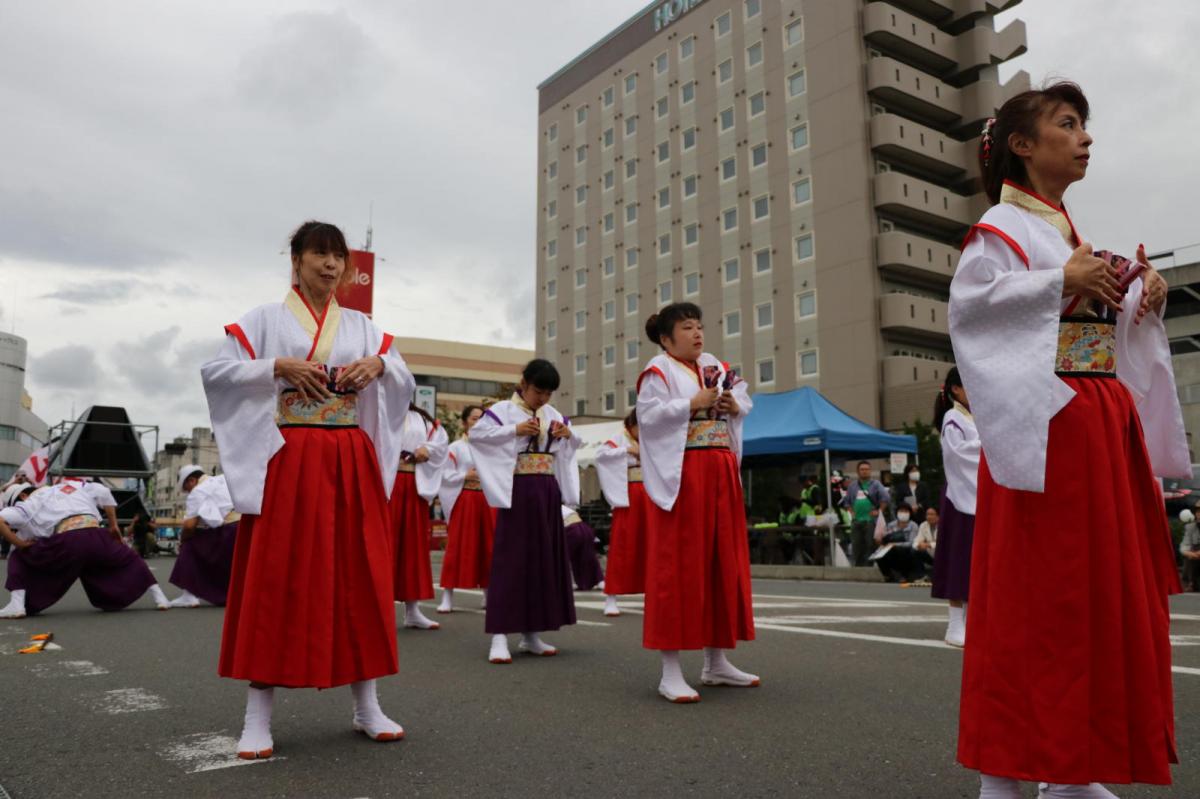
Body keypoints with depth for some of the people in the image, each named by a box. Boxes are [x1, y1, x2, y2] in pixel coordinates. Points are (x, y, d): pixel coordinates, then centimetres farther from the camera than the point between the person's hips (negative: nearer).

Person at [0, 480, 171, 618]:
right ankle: (159, 597, 24)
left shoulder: (29, 504, 20)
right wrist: (113, 526, 31)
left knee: (20, 559, 23)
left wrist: (20, 545, 14)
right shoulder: (69, 486, 32)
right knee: (130, 560, 30)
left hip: (66, 542, -3)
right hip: (97, 537, 3)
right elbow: (103, 493, 26)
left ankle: (16, 605, 6)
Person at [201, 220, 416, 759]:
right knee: (275, 578, -3)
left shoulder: (361, 326, 15)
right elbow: (215, 370, -2)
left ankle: (367, 706, 14)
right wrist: (278, 366, -15)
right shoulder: (266, 320, 6)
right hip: (287, 461, -3)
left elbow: (406, 381, 14)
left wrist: (379, 364, -7)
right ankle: (258, 717, 7)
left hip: (352, 464, 3)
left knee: (359, 575, 4)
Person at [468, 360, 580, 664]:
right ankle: (499, 636, -4)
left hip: (547, 492, 6)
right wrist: (515, 430, -19)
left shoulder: (554, 415, 13)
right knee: (510, 559, -7)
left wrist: (568, 434, -3)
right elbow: (476, 434, -14)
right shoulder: (503, 410, -3)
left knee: (544, 559, 7)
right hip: (517, 491, -6)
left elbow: (574, 446, 19)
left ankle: (531, 634, 17)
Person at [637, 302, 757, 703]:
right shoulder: (658, 371, -3)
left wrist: (735, 407, -1)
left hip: (720, 475, 8)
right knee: (678, 567, -7)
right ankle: (671, 672, -1)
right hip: (682, 477, -7)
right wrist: (693, 404, -17)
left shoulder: (717, 368, 17)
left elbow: (744, 401, 20)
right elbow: (648, 416, -14)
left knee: (723, 564, 10)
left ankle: (716, 662, 21)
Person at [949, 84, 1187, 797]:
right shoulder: (1003, 226, -3)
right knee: (1032, 593, -7)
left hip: (1105, 423, 9)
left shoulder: (1076, 233, 21)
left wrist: (1148, 295, 7)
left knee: (1105, 588, 10)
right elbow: (970, 303, -19)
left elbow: (1112, 322, 25)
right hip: (1045, 425, -9)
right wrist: (1059, 280, -18)